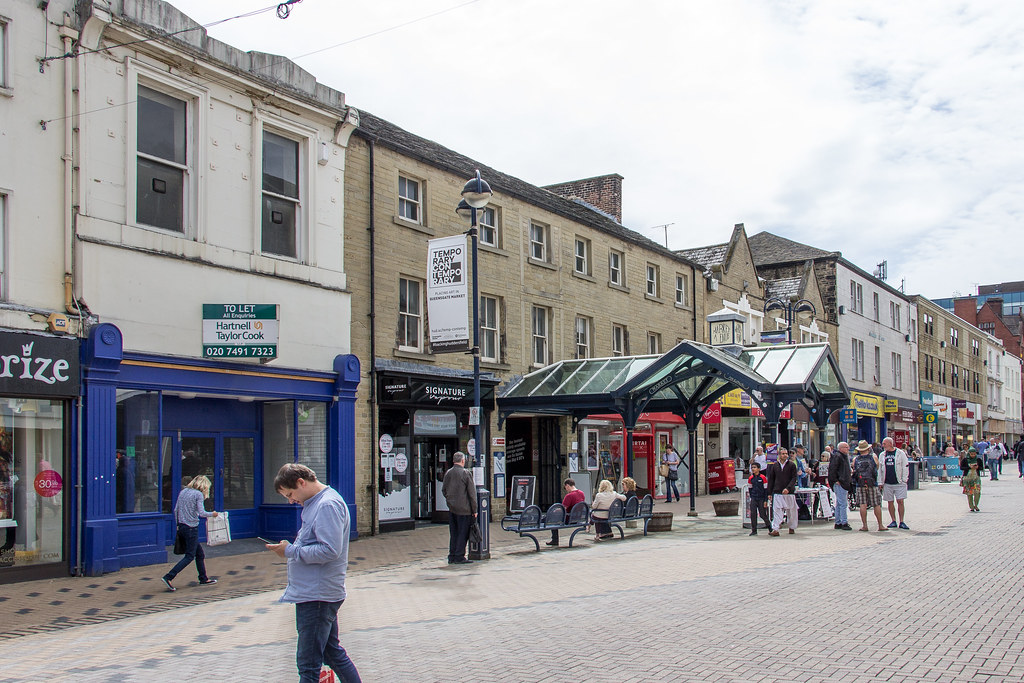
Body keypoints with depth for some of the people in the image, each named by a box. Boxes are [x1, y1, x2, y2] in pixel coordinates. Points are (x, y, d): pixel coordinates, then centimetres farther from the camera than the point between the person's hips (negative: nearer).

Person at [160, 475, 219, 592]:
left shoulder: (183, 492, 12)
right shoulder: (198, 494, -9)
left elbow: (176, 510, 12)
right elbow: (201, 513, -16)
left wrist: (178, 525, 19)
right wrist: (212, 514, 1)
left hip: (182, 526, 8)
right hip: (191, 528, -8)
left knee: (200, 554, 16)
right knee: (189, 556, -1)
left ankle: (203, 579, 21)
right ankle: (168, 577, -9)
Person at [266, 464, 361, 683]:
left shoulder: (328, 505, -18)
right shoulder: (315, 503, 16)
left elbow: (330, 549, -26)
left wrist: (290, 551, -18)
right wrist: (291, 549, 8)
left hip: (317, 596, -11)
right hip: (312, 593, 11)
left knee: (308, 664, -4)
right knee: (332, 653, 19)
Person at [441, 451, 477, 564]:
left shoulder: (447, 473, 7)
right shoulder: (466, 473, -10)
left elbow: (444, 490, 14)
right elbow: (472, 493, -9)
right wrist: (474, 510, -4)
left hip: (451, 508, 6)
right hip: (464, 508, -6)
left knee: (453, 533, 12)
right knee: (463, 533, 1)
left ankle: (452, 556, 15)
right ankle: (459, 557, 0)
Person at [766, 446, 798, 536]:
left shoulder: (792, 465, 2)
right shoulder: (774, 465, 8)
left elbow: (794, 478, -4)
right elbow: (771, 479, 12)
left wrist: (788, 488, -19)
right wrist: (769, 493, 9)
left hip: (789, 492, -1)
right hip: (777, 492, 1)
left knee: (791, 510, 8)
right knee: (777, 511, -7)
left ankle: (792, 527, 24)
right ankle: (775, 529, -9)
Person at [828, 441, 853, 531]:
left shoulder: (845, 456, 19)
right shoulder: (837, 456, -13)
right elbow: (832, 469, -19)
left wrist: (848, 481, 21)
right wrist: (835, 480, -19)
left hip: (844, 483, 10)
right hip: (839, 484, -10)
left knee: (839, 504, 13)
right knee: (843, 504, -11)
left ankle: (838, 523, 18)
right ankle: (844, 523, -10)